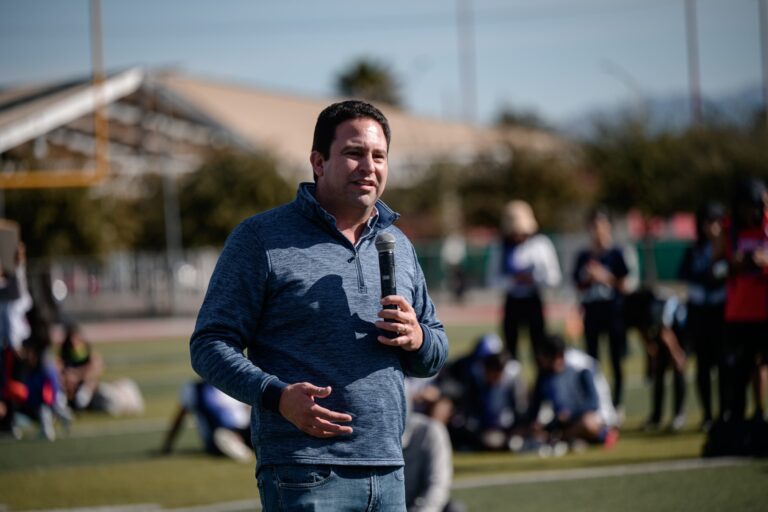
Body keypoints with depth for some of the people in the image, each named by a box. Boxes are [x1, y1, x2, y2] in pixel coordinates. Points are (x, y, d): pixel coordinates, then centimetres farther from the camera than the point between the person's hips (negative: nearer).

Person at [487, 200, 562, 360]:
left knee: (538, 346, -2)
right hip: (512, 303, 2)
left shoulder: (540, 244, 0)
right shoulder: (501, 248, 3)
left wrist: (534, 279, -19)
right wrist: (513, 280, -19)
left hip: (534, 301, -1)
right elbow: (494, 279, -1)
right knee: (510, 345, 3)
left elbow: (554, 277, -1)